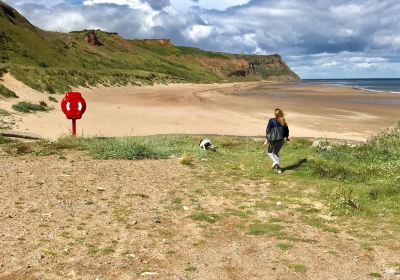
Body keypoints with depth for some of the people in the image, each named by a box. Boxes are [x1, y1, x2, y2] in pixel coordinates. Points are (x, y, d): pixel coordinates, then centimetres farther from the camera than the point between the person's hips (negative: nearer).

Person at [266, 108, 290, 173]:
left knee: (269, 152, 18)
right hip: (281, 140, 4)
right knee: (276, 153, 20)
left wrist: (268, 139, -3)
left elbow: (268, 130, -12)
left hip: (273, 140, -4)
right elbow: (286, 130, 9)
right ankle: (278, 168, 13)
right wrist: (287, 137, 26)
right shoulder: (283, 122, 0)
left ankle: (274, 161, -8)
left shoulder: (271, 121, -12)